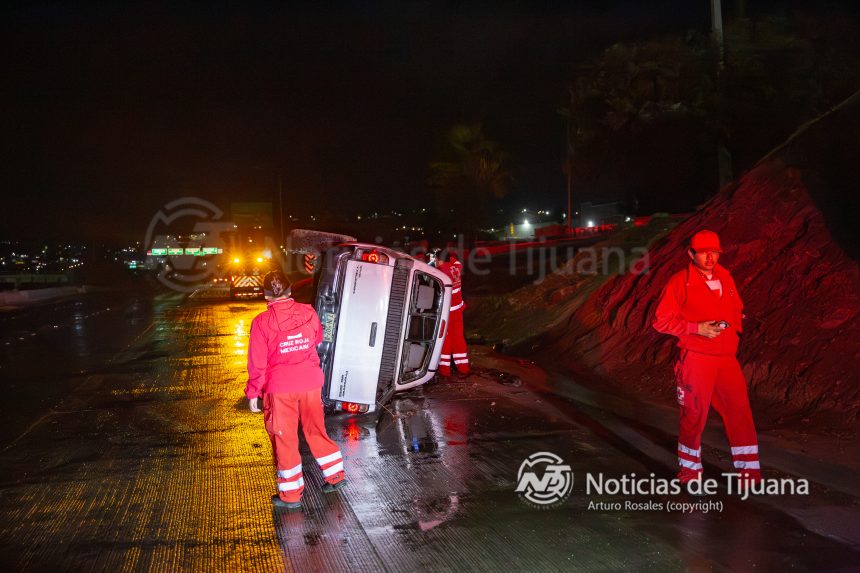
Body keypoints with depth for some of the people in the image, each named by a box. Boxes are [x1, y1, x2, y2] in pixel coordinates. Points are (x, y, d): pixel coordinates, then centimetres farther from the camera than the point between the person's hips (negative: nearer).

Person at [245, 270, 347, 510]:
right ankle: (336, 475, 27)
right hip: (310, 383, 3)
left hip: (279, 389, -3)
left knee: (284, 438, 8)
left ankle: (291, 495, 17)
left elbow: (257, 362, -10)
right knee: (316, 430, 20)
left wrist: (253, 393, 0)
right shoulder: (308, 312, -4)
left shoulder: (262, 322, -13)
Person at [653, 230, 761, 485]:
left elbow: (737, 308, 23)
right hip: (696, 358, -5)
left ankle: (748, 470, 18)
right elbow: (661, 321, -7)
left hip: (727, 358, 5)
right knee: (694, 415, 4)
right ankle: (689, 471, 22)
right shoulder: (680, 282, -6)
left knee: (740, 411, 4)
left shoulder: (725, 277, 10)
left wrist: (733, 327, 2)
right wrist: (696, 328, -15)